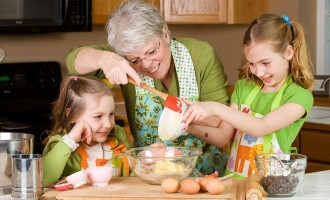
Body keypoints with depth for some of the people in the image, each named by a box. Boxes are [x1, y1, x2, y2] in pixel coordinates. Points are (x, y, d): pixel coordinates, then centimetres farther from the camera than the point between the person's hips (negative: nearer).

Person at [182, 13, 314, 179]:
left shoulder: (301, 96, -5)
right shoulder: (243, 87, 12)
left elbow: (261, 128, -18)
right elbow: (223, 137, 9)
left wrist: (215, 108, -25)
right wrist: (192, 126, -8)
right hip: (233, 181, 3)